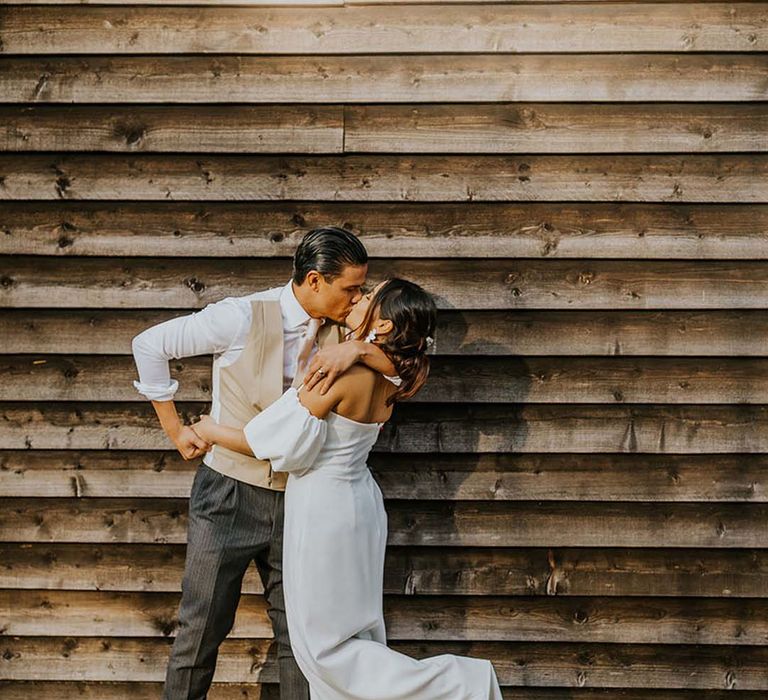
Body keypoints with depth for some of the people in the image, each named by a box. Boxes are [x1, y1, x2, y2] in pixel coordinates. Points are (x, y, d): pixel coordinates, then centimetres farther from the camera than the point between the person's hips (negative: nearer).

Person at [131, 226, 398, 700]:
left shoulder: (338, 329, -2)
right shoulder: (245, 318, -16)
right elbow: (151, 345, -9)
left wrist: (359, 350, -26)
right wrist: (175, 430, -5)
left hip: (295, 500, 4)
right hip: (230, 495, -4)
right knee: (202, 630, 5)